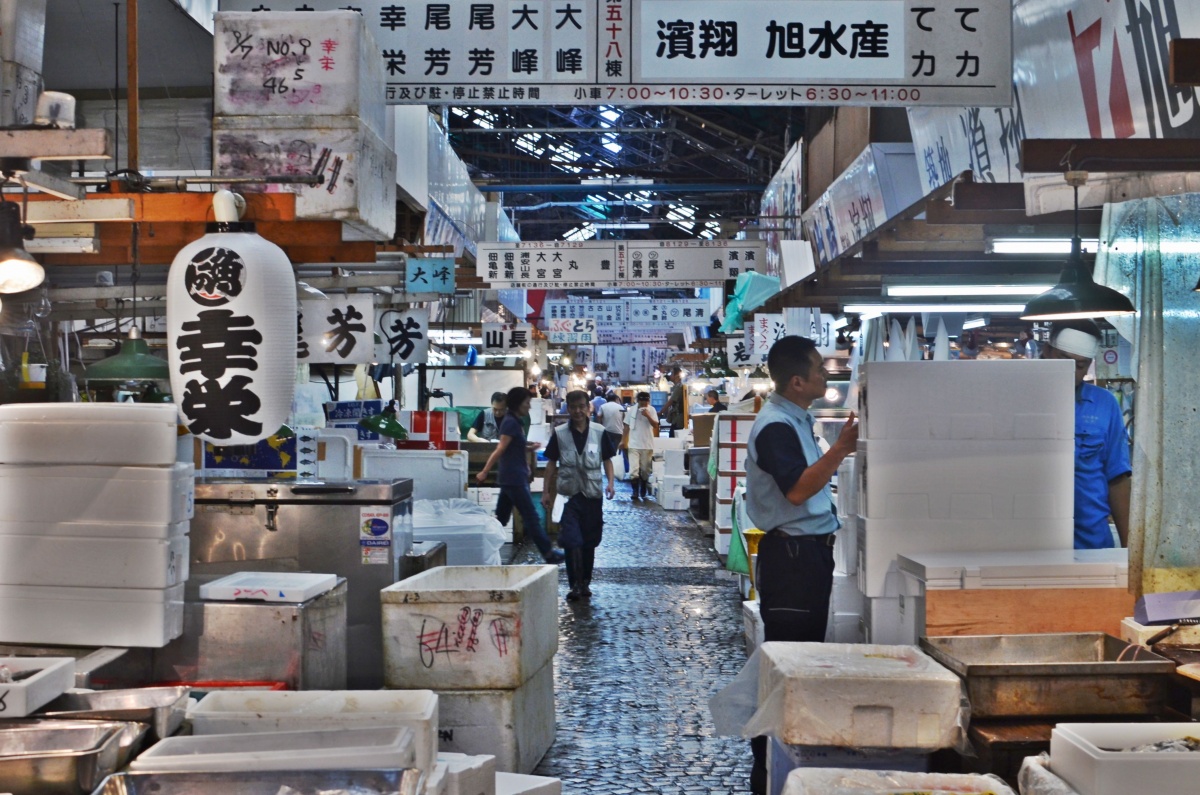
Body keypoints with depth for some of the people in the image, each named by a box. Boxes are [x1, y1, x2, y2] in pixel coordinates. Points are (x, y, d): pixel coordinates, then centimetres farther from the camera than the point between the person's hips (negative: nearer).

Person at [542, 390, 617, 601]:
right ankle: (575, 585, -4)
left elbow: (607, 460, 7)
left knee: (589, 542, 9)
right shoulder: (559, 434, -1)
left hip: (592, 495, 1)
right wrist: (546, 492, 2)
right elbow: (552, 463, 5)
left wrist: (611, 482, -8)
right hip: (569, 495, -1)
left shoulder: (600, 432, -1)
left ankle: (585, 583, 22)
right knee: (572, 542, -10)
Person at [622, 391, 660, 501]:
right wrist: (623, 441, 4)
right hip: (634, 444, -1)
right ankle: (635, 491, -8)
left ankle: (643, 491, 26)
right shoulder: (631, 411, -2)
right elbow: (627, 427, 5)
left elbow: (655, 425, -9)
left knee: (645, 470, 11)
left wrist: (648, 416, -22)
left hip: (647, 445, 1)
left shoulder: (652, 410, -3)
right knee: (633, 469, -11)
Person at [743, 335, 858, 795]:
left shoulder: (796, 421, 15)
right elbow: (796, 489, -26)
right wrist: (840, 449, -28)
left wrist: (841, 450, 17)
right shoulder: (775, 426, -17)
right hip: (791, 553, -11)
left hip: (810, 550, 11)